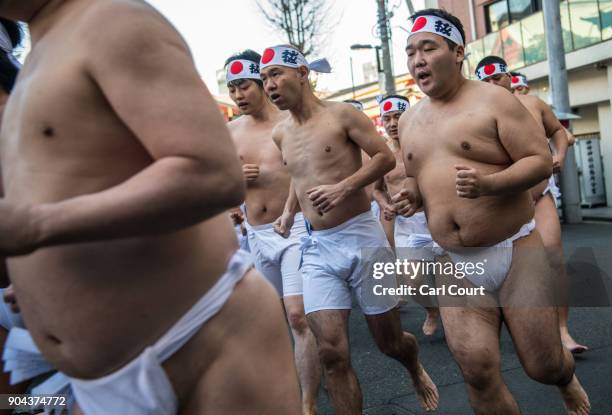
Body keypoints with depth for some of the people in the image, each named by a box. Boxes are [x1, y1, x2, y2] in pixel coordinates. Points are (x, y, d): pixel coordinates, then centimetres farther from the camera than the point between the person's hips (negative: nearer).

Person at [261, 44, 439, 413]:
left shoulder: (341, 114, -5)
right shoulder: (281, 134, 10)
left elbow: (386, 157, -8)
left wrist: (343, 188, -20)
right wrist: (289, 210, 11)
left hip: (362, 238, -3)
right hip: (318, 249, 4)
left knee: (390, 342, 12)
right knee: (332, 353, -6)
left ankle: (416, 369, 47)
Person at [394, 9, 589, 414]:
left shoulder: (494, 100, -6)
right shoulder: (409, 120, 10)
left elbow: (541, 160, -10)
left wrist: (488, 184, -28)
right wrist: (412, 195, -3)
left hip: (516, 252, -3)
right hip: (453, 264, 4)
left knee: (544, 366, 6)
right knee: (478, 370, -3)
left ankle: (567, 380, 45)